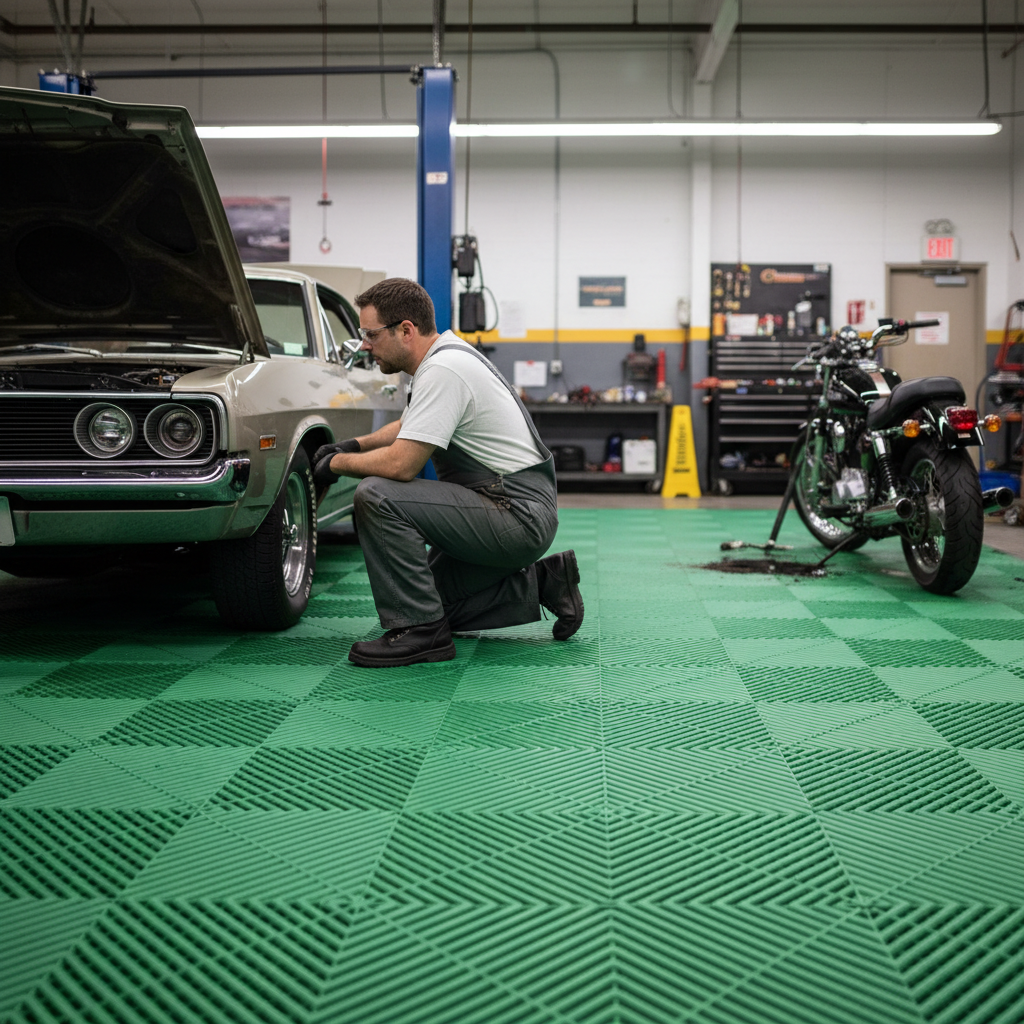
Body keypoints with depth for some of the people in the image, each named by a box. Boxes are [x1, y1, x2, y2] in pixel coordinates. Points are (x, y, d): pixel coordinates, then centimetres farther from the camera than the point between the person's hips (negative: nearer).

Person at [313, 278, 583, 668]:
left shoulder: (442, 371, -19)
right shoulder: (445, 353, 13)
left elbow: (401, 464, -26)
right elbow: (409, 427, 31)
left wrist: (337, 464, -8)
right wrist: (355, 444, 15)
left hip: (519, 515, -11)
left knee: (376, 497, -22)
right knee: (433, 599, 17)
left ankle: (420, 630, -15)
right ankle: (541, 582, 18)